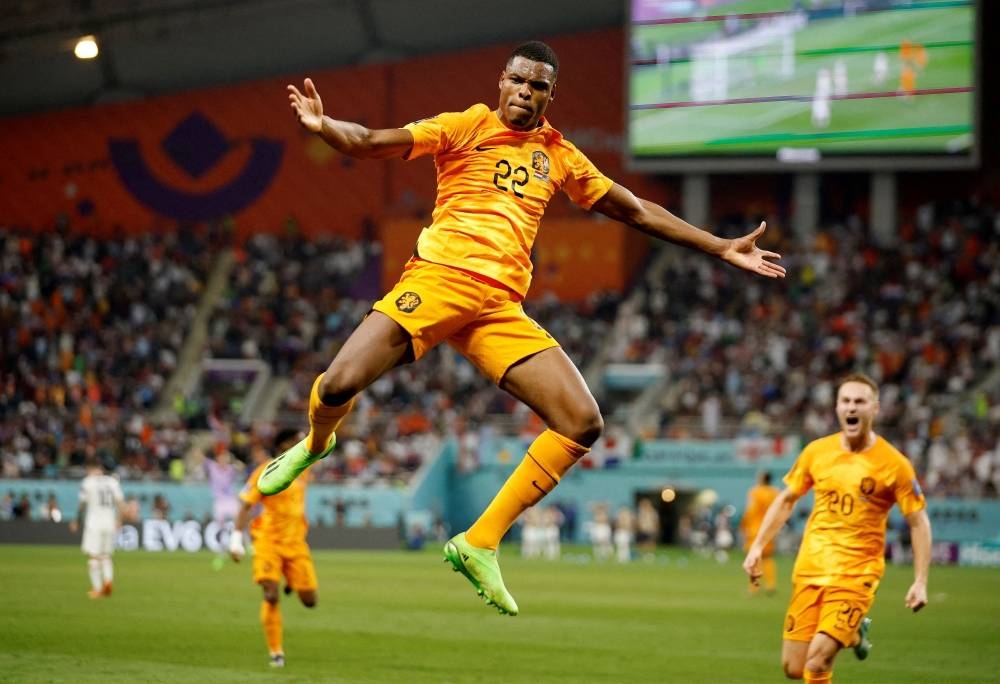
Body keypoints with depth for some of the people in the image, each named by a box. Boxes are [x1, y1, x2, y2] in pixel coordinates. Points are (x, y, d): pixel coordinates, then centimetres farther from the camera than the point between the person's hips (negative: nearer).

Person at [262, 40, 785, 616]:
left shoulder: (560, 157, 19)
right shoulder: (466, 128, 7)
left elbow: (638, 212, 27)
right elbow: (371, 144, -3)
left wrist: (723, 248, 25)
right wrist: (324, 126, -26)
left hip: (500, 305, 4)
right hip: (440, 279, -4)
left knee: (583, 423, -10)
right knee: (339, 386, -20)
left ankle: (481, 543, 0)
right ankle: (317, 442, 21)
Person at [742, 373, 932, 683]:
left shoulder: (893, 464, -8)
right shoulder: (816, 451, 2)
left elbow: (918, 522, -2)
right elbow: (786, 500, 15)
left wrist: (920, 582, -9)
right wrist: (757, 547, 9)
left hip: (856, 574, -4)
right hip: (809, 569, 4)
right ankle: (854, 632, 32)